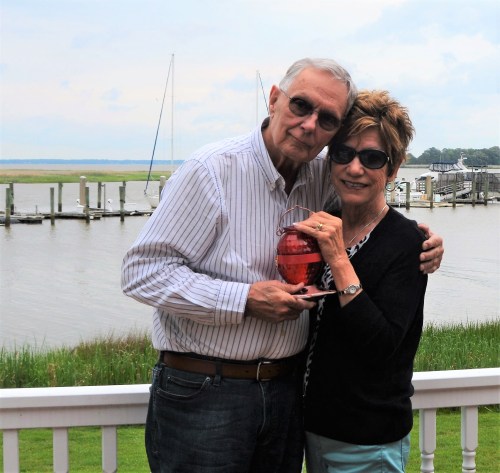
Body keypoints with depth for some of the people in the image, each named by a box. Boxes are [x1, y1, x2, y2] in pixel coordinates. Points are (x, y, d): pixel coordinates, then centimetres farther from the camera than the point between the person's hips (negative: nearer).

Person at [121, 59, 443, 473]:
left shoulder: (325, 176, 2)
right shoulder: (213, 170, -15)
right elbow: (142, 272, -17)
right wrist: (246, 299, -22)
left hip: (287, 388, 6)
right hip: (203, 390, -6)